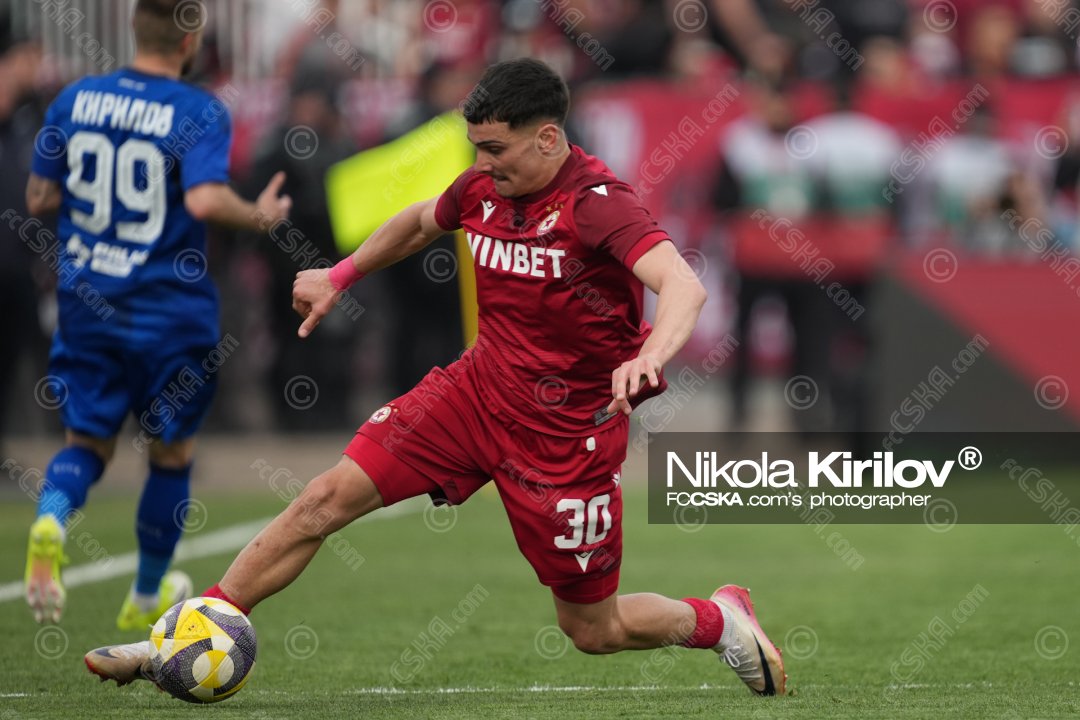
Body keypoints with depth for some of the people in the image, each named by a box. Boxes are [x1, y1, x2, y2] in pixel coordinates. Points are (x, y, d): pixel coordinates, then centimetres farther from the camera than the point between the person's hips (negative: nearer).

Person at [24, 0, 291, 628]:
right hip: (171, 311, -3)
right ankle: (148, 597, 28)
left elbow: (39, 199, 5)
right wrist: (259, 216, -9)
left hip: (86, 301, 3)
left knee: (88, 440, 15)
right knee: (172, 452, 16)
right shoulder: (201, 113, -13)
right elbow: (205, 199, -27)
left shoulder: (75, 99, 1)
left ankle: (51, 520, -19)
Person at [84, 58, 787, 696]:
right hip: (478, 388, 6)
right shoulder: (482, 189, -2)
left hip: (566, 434, -6)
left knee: (592, 631, 5)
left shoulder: (597, 203, -23)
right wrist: (340, 276, 24)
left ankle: (720, 619, 35)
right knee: (327, 498, -7)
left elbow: (684, 286, -39)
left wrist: (650, 356, -58)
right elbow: (421, 221, 23)